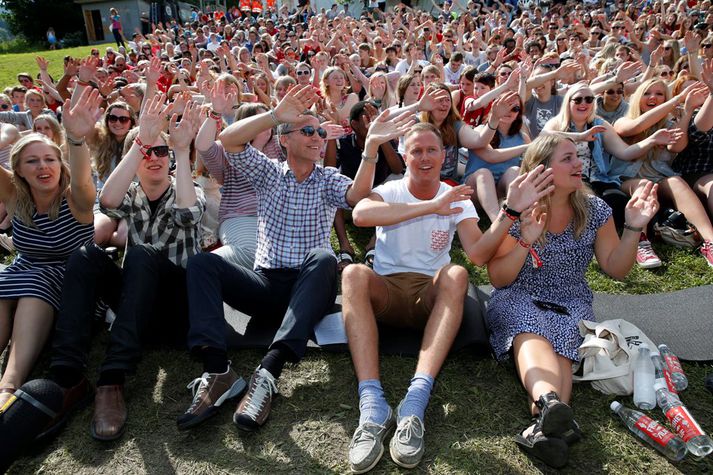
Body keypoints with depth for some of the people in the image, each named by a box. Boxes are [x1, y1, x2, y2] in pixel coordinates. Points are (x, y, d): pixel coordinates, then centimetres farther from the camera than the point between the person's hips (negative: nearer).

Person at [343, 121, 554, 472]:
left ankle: (416, 400, -43)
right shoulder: (390, 191, 1)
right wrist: (432, 207, -28)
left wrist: (510, 211, -25)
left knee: (456, 274, -32)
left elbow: (479, 254, -11)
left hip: (432, 297, 1)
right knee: (354, 274, -33)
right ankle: (372, 404, -43)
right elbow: (360, 214, -25)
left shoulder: (458, 199, 6)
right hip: (385, 293, -1)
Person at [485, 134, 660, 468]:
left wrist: (633, 228, -9)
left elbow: (615, 269, 7)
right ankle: (551, 403, -64)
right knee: (531, 336, -37)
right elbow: (498, 280, -7)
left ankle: (544, 422, -57)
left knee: (559, 343, -33)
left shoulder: (595, 210, 3)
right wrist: (526, 242, -23)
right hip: (518, 299, -1)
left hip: (571, 303, 2)